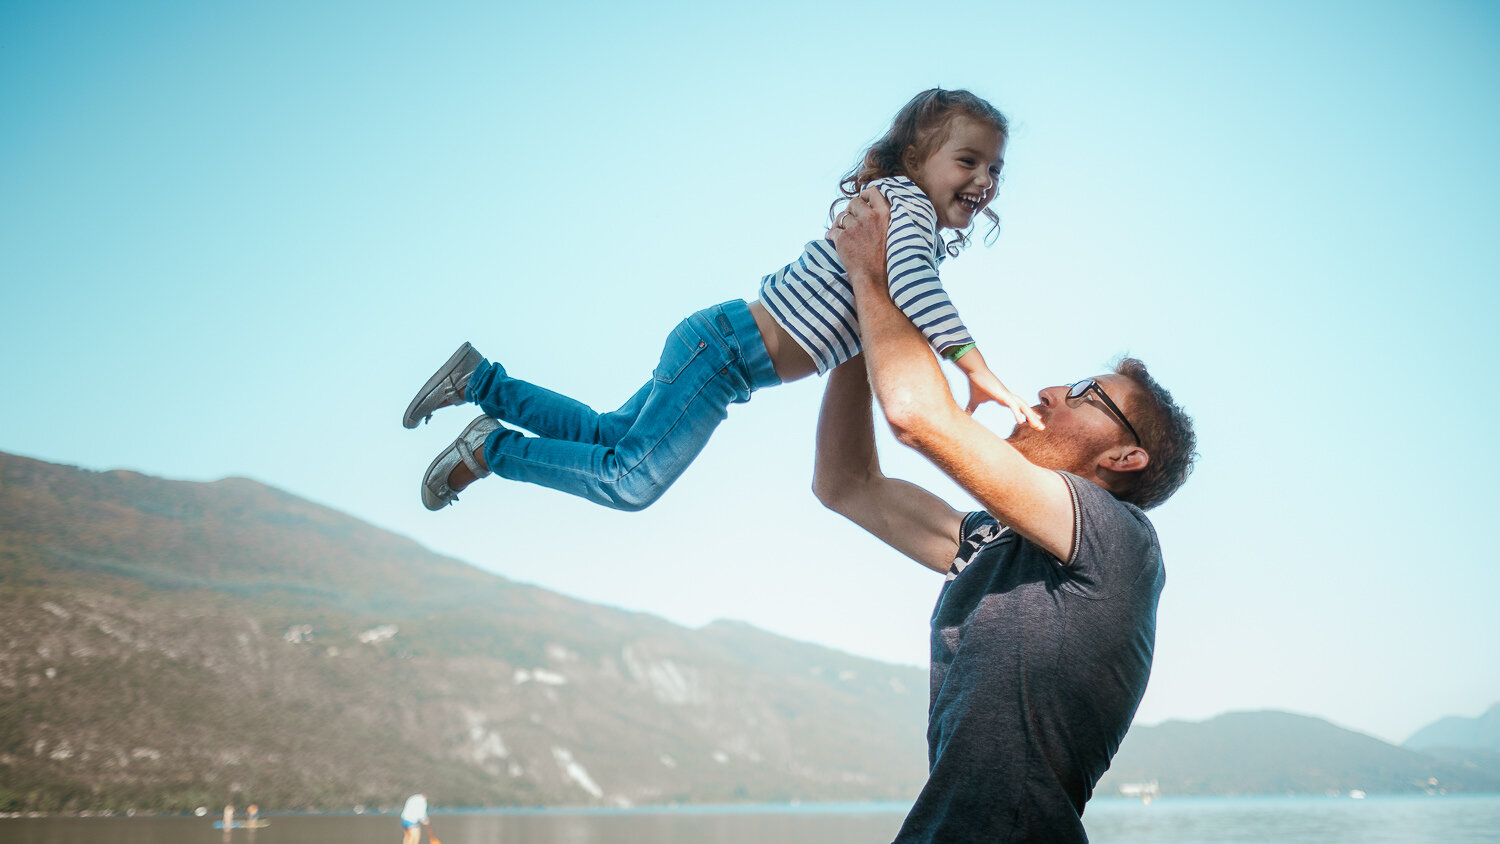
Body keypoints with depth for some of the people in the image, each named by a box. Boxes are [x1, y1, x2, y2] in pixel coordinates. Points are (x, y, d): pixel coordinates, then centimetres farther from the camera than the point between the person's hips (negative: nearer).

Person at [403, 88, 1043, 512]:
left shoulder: (894, 209, 14)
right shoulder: (906, 201, -16)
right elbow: (911, 277, -35)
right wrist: (976, 368, -41)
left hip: (719, 347, 10)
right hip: (728, 348, -10)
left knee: (608, 438, 18)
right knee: (631, 480, -10)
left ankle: (480, 380, 24)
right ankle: (491, 448, 3)